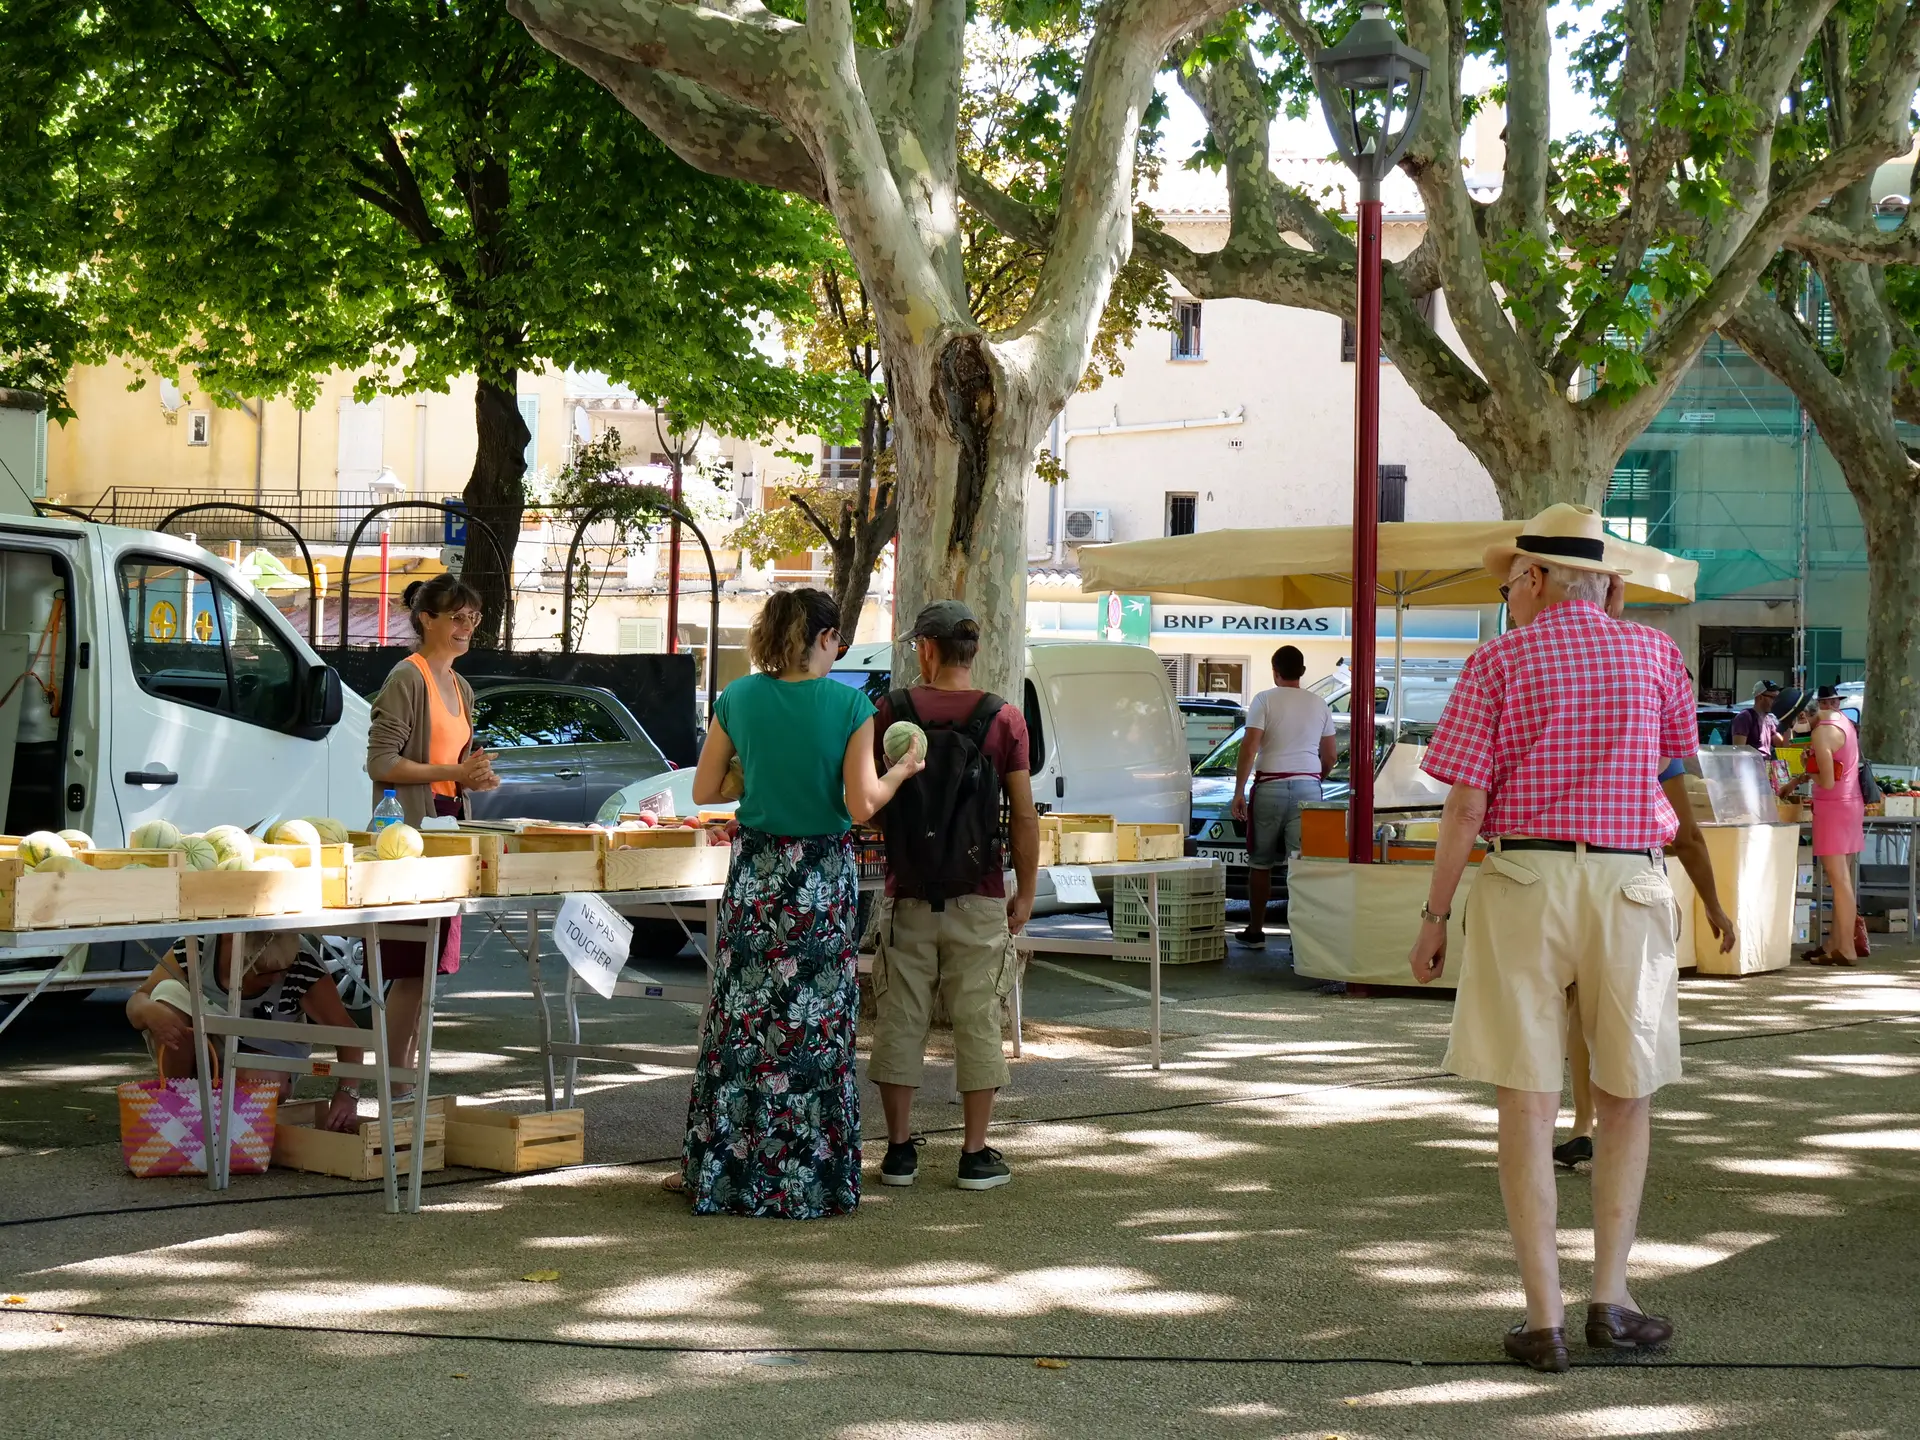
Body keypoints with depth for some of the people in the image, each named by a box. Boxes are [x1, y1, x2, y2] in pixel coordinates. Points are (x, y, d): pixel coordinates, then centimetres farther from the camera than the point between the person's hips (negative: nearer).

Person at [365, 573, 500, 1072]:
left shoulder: (460, 687, 18)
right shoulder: (407, 679, -9)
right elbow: (380, 763, -15)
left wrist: (478, 777, 7)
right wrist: (454, 772, -19)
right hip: (411, 829, -9)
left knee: (427, 964, 10)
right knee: (411, 965, -9)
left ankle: (407, 1070, 15)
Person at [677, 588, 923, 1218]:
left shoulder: (738, 699, -1)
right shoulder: (849, 704, -9)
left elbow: (703, 792, 4)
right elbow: (862, 805, -11)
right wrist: (901, 770, 6)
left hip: (754, 874, 2)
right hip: (824, 877, -2)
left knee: (741, 1022, 9)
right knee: (817, 1025, 6)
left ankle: (720, 1169, 14)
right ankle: (811, 1177, 11)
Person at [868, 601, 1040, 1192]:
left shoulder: (890, 712, -4)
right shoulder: (1004, 720, -5)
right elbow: (1025, 816, -4)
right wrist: (1025, 892, 5)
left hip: (907, 898, 1)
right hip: (978, 900, -1)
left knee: (900, 1020, 9)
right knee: (977, 1022, 6)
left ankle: (899, 1150, 12)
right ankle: (976, 1155, 9)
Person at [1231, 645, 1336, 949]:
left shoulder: (1265, 700, -2)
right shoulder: (1319, 704, 10)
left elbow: (1249, 747, -10)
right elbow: (1329, 757, 15)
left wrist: (1239, 792, -9)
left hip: (1271, 786, -2)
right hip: (1308, 787, 2)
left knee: (1260, 862, 9)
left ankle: (1255, 932, 17)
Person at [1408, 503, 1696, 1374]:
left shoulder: (1499, 662, -1)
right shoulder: (1653, 654, 6)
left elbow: (1464, 807, -7)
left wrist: (1432, 919, 1)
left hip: (1522, 885, -2)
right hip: (1629, 886, 2)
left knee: (1528, 1101, 1)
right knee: (1626, 1098, 15)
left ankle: (1544, 1317, 1)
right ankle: (1610, 1299, 12)